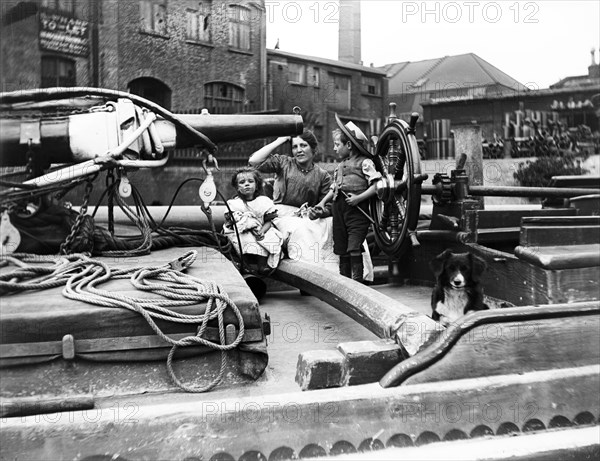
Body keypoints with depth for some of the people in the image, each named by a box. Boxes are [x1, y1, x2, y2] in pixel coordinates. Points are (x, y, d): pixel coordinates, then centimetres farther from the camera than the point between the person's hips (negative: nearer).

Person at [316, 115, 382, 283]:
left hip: (356, 209, -7)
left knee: (354, 248, -10)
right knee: (341, 248, 11)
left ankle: (357, 280, -3)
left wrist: (359, 198, -21)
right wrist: (323, 202, 11)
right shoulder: (340, 165, 17)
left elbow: (376, 185, -13)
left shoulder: (364, 162, -6)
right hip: (339, 208, 7)